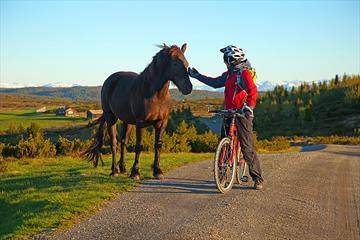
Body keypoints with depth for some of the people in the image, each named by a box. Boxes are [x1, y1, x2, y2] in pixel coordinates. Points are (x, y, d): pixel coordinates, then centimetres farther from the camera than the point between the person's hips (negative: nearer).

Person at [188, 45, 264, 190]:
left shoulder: (244, 73, -10)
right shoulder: (229, 74, 15)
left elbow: (253, 91, -23)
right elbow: (215, 83, 26)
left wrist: (249, 106, -36)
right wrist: (197, 76, 27)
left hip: (243, 114, -8)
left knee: (247, 147, -8)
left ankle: (258, 179, 0)